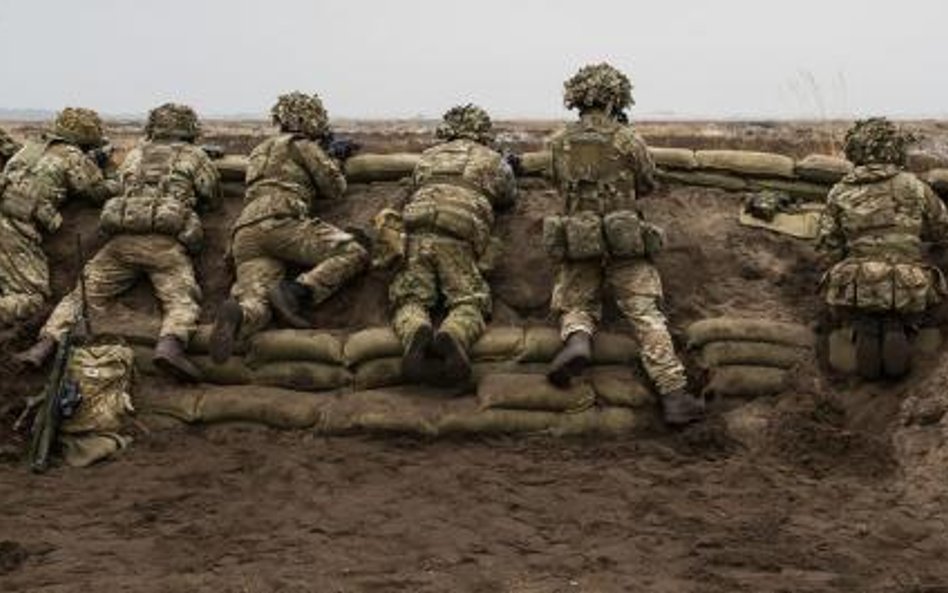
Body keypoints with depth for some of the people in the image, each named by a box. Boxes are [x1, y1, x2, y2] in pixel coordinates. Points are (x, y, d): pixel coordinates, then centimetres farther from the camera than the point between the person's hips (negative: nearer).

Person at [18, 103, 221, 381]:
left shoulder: (135, 155, 26)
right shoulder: (194, 156, 16)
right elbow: (213, 199, 23)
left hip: (123, 238, 3)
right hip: (165, 242, -3)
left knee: (85, 293, 7)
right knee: (182, 299, -13)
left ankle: (47, 342, -11)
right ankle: (170, 344, -43)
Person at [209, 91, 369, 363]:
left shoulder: (260, 150, 37)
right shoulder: (303, 145, 14)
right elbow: (335, 188, 14)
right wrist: (334, 163, 35)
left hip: (245, 234, 7)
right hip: (280, 222, -7)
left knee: (255, 305, -13)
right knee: (354, 253, -10)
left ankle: (237, 314, -49)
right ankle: (297, 292, -27)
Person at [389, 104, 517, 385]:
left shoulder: (428, 156, 31)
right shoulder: (491, 159, 24)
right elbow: (509, 198, 41)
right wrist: (509, 169, 60)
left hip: (415, 229, 2)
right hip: (458, 237, -2)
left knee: (410, 297, 0)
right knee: (469, 301, -1)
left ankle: (416, 334, -34)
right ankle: (452, 336, -33)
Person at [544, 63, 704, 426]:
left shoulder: (559, 143, 6)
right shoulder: (627, 140, -2)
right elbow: (648, 185, 11)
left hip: (577, 243, 2)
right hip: (624, 243, -2)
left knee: (576, 307, 17)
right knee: (646, 315, -3)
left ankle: (577, 341, -18)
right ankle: (674, 395, -12)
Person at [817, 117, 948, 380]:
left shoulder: (840, 193, 4)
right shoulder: (915, 187, 5)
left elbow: (830, 245, 2)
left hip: (859, 287, 0)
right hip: (908, 291, 1)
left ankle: (864, 331, -2)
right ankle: (896, 329, -2)